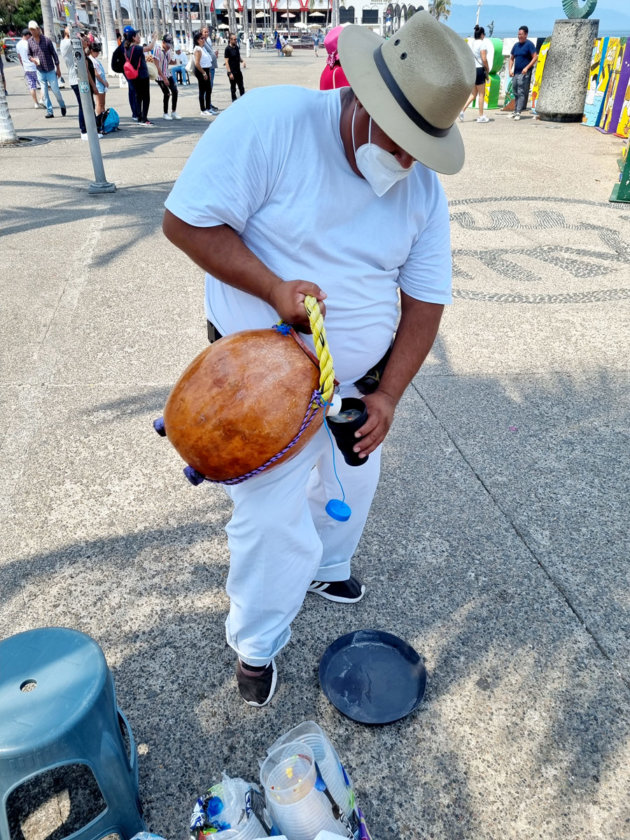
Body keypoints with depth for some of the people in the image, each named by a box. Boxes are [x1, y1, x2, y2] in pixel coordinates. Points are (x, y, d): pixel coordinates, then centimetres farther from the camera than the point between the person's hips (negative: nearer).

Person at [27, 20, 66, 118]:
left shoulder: (46, 40, -5)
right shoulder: (30, 42, 1)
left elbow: (54, 54, 0)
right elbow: (29, 55, 9)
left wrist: (58, 68, -1)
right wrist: (33, 59, -14)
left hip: (51, 71, -2)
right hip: (40, 72, 2)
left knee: (56, 91, 0)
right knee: (45, 93, 2)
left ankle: (62, 106, 24)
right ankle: (49, 111, 8)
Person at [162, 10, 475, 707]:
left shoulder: (423, 187, -4)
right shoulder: (270, 122, -20)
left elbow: (426, 298, -1)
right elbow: (185, 220, -18)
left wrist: (388, 395, -9)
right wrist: (274, 288, -30)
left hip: (359, 379, 6)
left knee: (350, 488, 23)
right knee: (273, 523, 0)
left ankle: (324, 570, 57)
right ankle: (255, 647, 30)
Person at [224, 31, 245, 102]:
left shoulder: (236, 47, 9)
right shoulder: (228, 49, -11)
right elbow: (226, 61, -14)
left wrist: (242, 61, 0)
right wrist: (229, 73, -21)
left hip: (238, 71, 7)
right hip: (232, 72, -7)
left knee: (241, 87, 10)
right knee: (233, 88, 2)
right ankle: (234, 101, 12)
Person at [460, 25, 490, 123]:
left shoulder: (470, 43, 10)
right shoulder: (481, 44, -10)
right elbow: (484, 59, -16)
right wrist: (487, 70, -2)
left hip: (471, 69, 7)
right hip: (479, 69, -7)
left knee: (474, 94, 14)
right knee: (481, 94, 2)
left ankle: (462, 110, -2)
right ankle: (481, 116, 5)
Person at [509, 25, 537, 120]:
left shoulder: (529, 44, -5)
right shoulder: (516, 45, 14)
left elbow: (535, 57, -9)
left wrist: (527, 67, -18)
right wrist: (510, 69, 4)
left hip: (524, 73, -7)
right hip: (515, 73, 7)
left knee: (521, 93, -11)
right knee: (516, 93, 10)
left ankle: (518, 113, -15)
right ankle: (515, 111, 18)